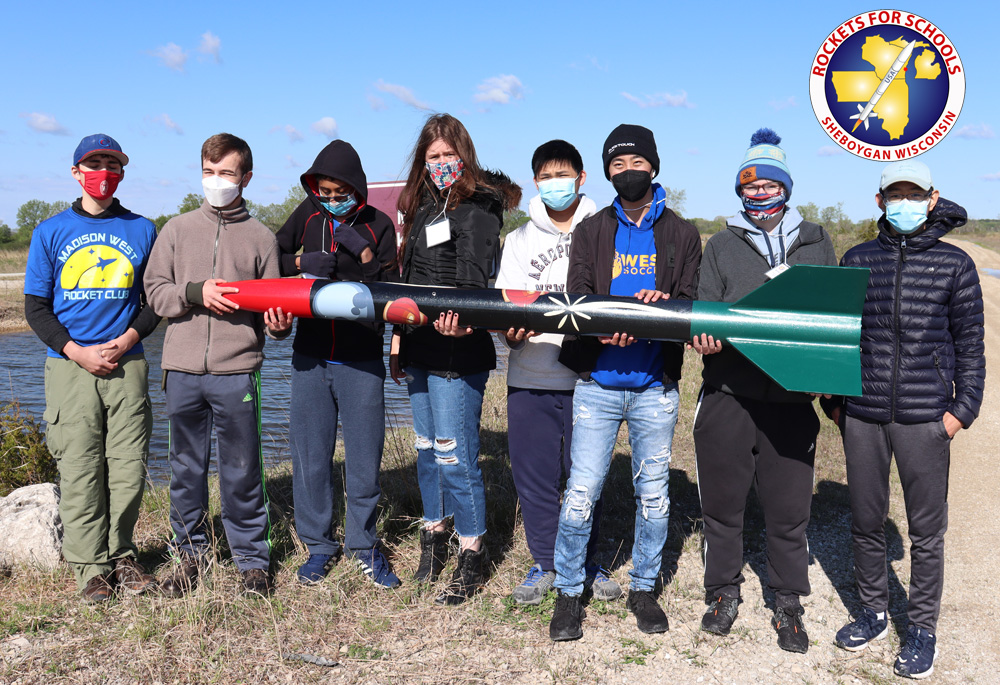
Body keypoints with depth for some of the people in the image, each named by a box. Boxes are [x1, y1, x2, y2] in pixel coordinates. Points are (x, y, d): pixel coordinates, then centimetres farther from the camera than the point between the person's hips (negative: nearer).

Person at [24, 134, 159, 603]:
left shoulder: (142, 230, 10)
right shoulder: (50, 232, 8)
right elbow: (35, 306, 6)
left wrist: (128, 339, -7)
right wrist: (77, 351, -8)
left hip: (128, 367, 1)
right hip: (70, 367, -1)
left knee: (129, 468, 2)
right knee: (80, 471, -1)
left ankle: (121, 554, 18)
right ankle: (91, 567, 9)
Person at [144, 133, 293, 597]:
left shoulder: (262, 238, 8)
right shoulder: (178, 229, 11)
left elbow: (272, 307, 9)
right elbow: (154, 291, 7)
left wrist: (279, 323, -13)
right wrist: (196, 292, -10)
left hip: (237, 372, -2)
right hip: (183, 370, 2)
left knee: (242, 472, 2)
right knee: (186, 468, 10)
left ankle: (252, 558, 16)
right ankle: (190, 554, 25)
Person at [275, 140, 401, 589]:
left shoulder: (378, 225, 2)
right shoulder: (306, 216, 7)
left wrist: (365, 255, -17)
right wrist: (302, 261, -8)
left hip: (361, 361, -1)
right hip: (310, 358, 2)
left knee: (365, 455, 2)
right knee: (311, 456, 6)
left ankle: (363, 544, 20)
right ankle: (318, 545, 21)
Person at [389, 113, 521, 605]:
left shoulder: (480, 205, -6)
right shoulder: (422, 206, 17)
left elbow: (474, 275, -22)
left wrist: (460, 319, -41)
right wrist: (398, 341, 20)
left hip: (458, 354, -8)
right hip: (419, 351, 8)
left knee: (455, 455, -5)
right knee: (427, 449, 16)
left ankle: (472, 557, 8)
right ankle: (433, 537, 31)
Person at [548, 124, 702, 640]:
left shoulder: (682, 235, 9)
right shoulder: (590, 231, 9)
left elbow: (690, 303, 2)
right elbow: (577, 299, -1)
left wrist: (661, 305, -21)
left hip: (655, 388, 1)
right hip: (598, 384, 0)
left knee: (653, 495, 9)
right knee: (580, 494, -2)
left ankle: (643, 588, 26)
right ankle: (568, 592, 13)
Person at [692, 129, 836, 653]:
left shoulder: (816, 242, 13)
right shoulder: (721, 246, 11)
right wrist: (706, 336, -16)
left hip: (791, 399, 0)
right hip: (727, 394, 0)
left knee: (789, 508, 4)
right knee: (722, 501, 8)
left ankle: (788, 604, 22)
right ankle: (723, 591, 28)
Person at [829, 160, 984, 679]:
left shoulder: (954, 264, 2)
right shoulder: (857, 260, 7)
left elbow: (969, 344, 4)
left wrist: (963, 408, -4)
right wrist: (834, 400, 8)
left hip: (925, 417, -2)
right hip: (861, 416, 2)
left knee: (926, 529, 6)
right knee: (866, 522, 12)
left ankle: (922, 628, 21)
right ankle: (873, 612, 30)